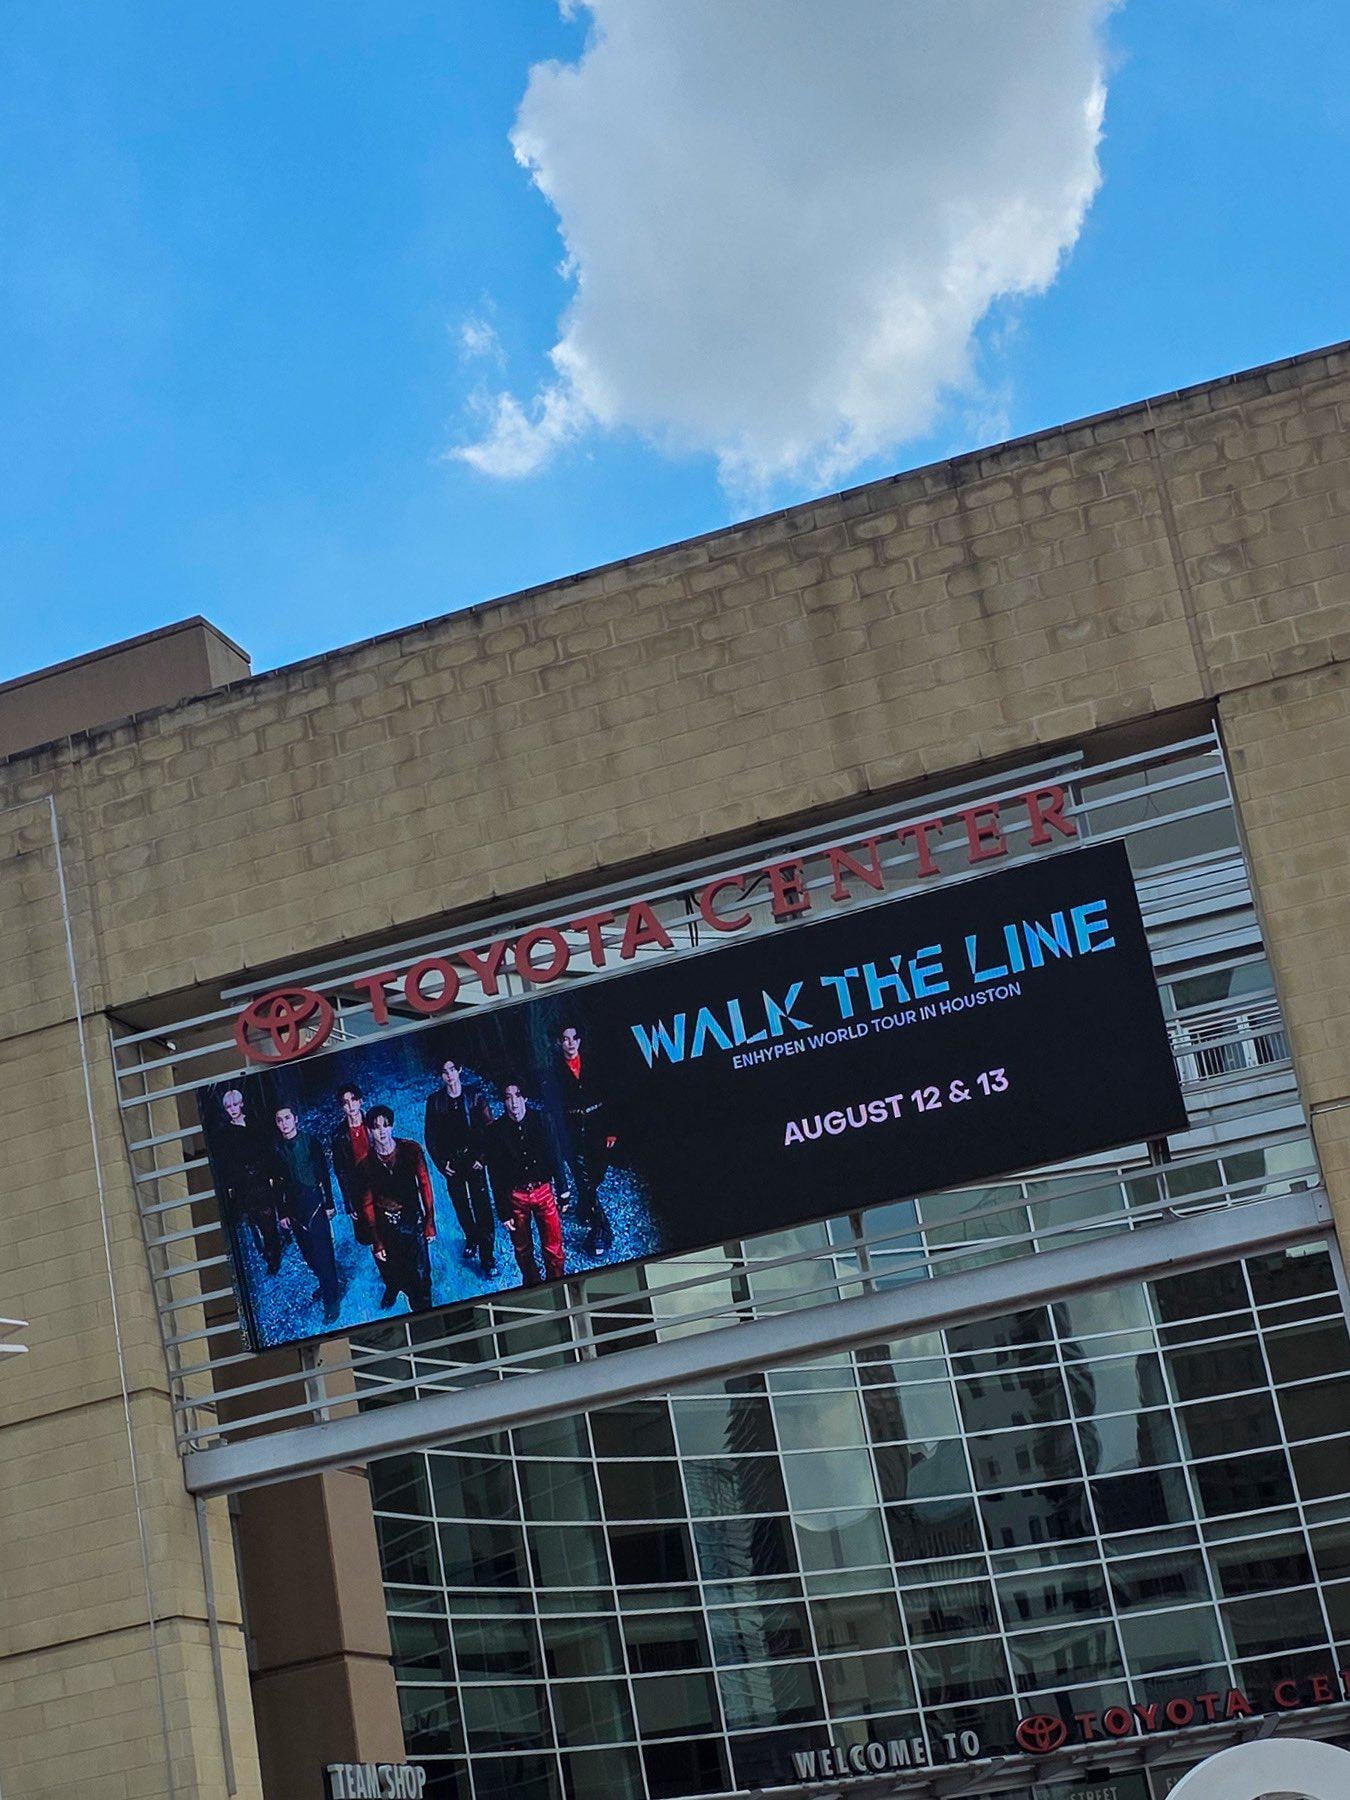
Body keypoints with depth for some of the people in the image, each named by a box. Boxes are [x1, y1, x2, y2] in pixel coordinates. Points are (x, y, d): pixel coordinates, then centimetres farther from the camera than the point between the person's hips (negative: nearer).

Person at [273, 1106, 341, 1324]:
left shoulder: (310, 1142, -6)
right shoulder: (276, 1149, 2)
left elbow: (324, 1174, -3)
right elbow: (278, 1184, 6)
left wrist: (329, 1204, -4)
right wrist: (282, 1213, 5)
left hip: (315, 1205, -3)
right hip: (294, 1210, 4)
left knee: (322, 1252, -3)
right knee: (308, 1253, 10)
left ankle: (331, 1300, 5)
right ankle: (326, 1285, 31)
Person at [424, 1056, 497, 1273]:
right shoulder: (435, 1101, 2)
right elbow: (430, 1137, 4)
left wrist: (481, 1158, -9)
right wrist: (441, 1162, -3)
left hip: (473, 1160, -2)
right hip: (451, 1163, 2)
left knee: (482, 1206, -7)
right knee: (460, 1205, 10)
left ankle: (488, 1257, -5)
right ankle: (471, 1239, 33)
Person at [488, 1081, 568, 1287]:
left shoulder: (540, 1121, -1)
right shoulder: (497, 1131, -5)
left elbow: (554, 1159, 6)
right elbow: (496, 1176, -2)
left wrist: (562, 1194, 5)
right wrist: (504, 1212, -3)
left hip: (544, 1191, 0)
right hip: (516, 1196, 0)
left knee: (553, 1247, -1)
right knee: (523, 1250, 10)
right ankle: (533, 1286, 26)